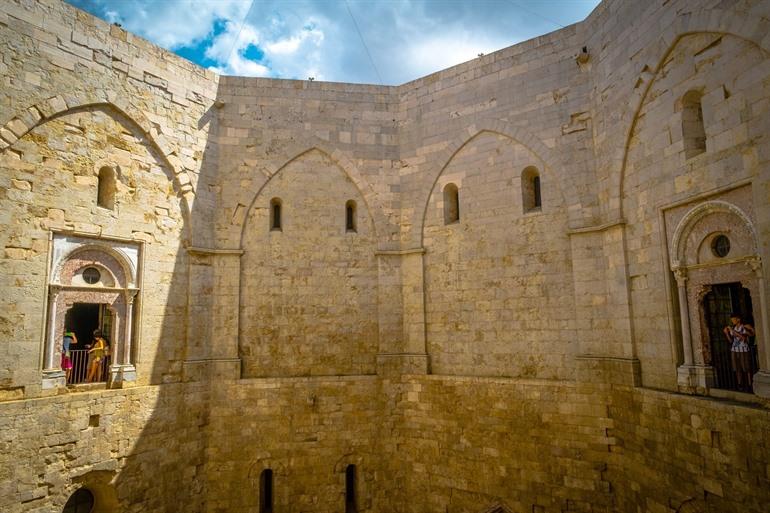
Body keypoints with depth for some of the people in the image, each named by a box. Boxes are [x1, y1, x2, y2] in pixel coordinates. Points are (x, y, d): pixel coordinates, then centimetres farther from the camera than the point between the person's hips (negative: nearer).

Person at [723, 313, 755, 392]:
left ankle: (749, 385, 9)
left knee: (747, 368, 1)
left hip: (744, 350, -4)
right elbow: (731, 341, 7)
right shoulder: (732, 328, 7)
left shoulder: (745, 327, -6)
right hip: (734, 350, 4)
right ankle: (740, 384, 14)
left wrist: (733, 331, -21)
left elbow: (743, 337, -19)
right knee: (737, 368, 7)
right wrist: (726, 333, -4)